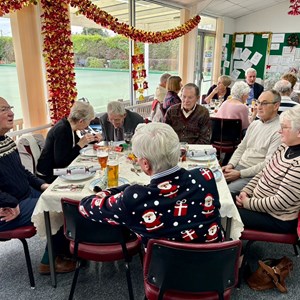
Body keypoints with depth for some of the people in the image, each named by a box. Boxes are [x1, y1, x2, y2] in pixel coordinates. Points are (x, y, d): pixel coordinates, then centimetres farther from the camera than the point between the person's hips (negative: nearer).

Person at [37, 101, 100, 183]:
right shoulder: (61, 130, -24)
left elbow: (76, 143, 20)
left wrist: (93, 138, 6)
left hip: (60, 170, 8)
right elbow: (61, 162, -27)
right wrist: (80, 144, -26)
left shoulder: (68, 126, 0)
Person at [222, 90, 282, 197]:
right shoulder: (254, 124, 13)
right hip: (238, 166, 7)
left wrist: (240, 174, -19)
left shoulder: (279, 130, -13)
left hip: (255, 175, -7)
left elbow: (268, 164, -18)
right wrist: (231, 165, 0)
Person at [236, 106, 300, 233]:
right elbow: (263, 173, 9)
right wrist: (246, 191, -3)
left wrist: (249, 203, -16)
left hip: (277, 219, -8)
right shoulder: (285, 147, 1)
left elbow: (280, 202, -26)